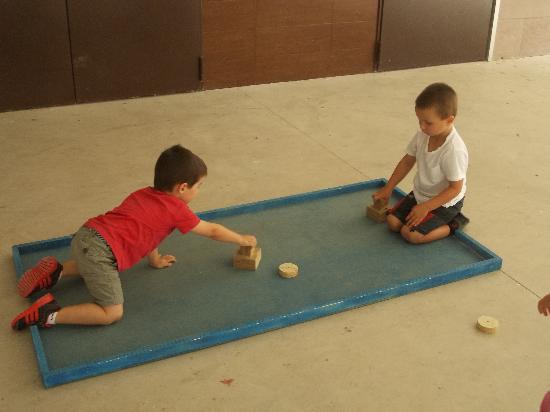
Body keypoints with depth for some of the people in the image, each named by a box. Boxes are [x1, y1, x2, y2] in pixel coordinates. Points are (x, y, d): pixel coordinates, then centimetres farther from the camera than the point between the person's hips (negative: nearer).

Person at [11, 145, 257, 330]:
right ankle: (52, 315, -11)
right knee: (112, 313, -3)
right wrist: (242, 240, 26)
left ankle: (57, 272, 22)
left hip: (85, 236, 9)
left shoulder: (143, 194, 21)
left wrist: (155, 260, 43)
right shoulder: (177, 210, 1)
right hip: (101, 251, -9)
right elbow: (212, 231, 12)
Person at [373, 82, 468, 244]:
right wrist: (387, 189, 6)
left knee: (410, 234, -19)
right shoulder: (422, 135, -11)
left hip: (444, 201, -7)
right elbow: (408, 161, 5)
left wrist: (425, 207, -27)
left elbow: (455, 188, -25)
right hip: (420, 193, 7)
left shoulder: (454, 150, -32)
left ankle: (451, 225, 2)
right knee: (392, 222, -3)